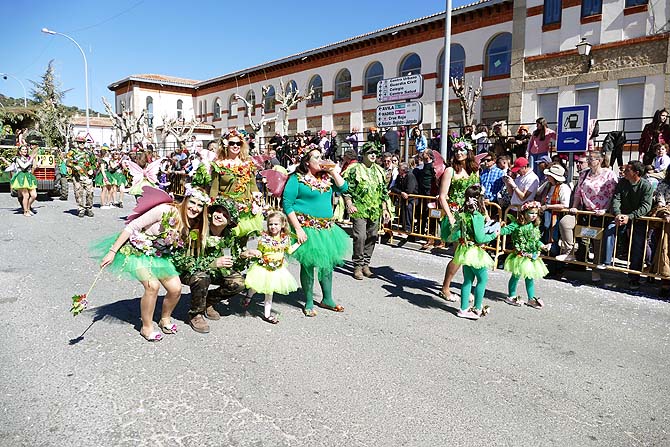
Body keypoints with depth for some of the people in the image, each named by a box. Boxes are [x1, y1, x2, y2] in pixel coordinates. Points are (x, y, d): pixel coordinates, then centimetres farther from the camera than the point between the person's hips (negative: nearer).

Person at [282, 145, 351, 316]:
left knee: (328, 262, 13)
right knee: (308, 264, 1)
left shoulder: (325, 176, 12)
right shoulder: (297, 179, -7)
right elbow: (287, 204, -12)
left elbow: (343, 188, 8)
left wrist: (334, 171, -1)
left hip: (327, 228, 7)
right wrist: (297, 229, -18)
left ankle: (327, 299, 29)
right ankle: (309, 303, 17)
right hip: (307, 228, -6)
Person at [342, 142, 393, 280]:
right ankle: (358, 266, 2)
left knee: (372, 238, 8)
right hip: (359, 210, -5)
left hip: (375, 211, 6)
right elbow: (346, 188, -3)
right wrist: (349, 204, -14)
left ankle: (365, 264, 21)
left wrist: (385, 209, 13)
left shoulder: (379, 171, 15)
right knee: (360, 237, -11)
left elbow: (384, 192, 18)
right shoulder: (355, 169, -2)